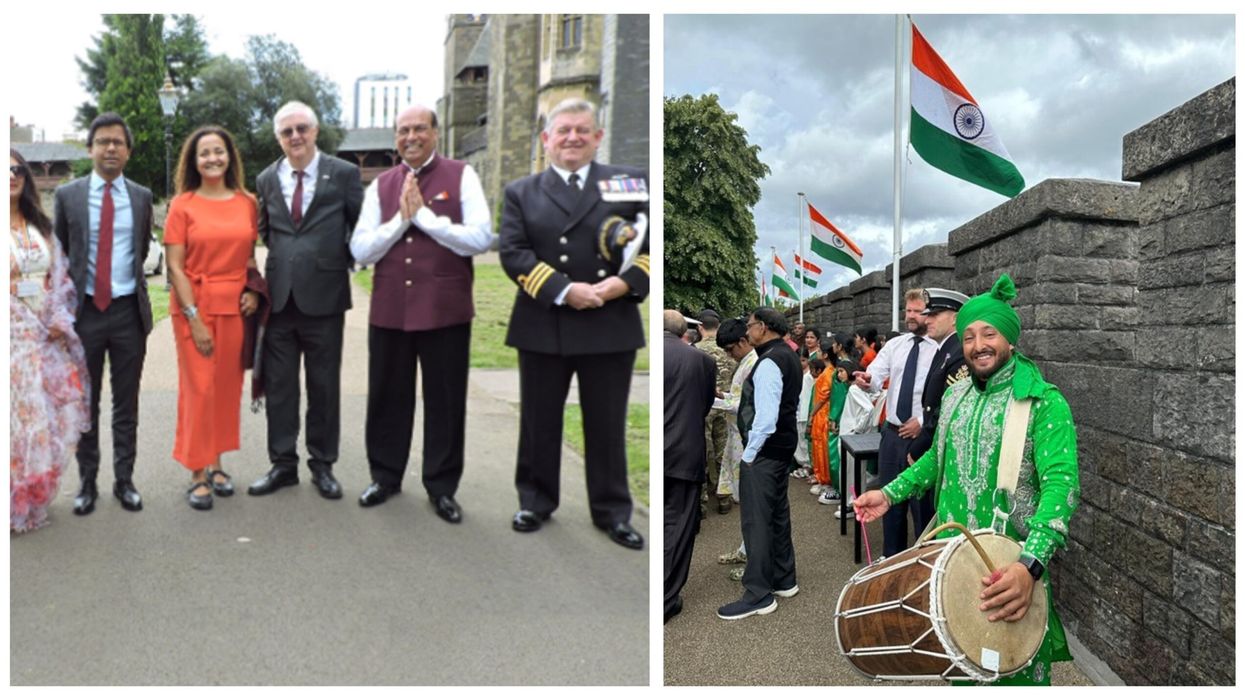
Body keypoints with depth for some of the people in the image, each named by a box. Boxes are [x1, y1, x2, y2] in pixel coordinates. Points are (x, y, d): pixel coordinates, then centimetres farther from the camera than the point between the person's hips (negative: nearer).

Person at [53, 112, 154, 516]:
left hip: (128, 310, 1)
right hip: (84, 309, 0)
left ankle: (124, 480, 17)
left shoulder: (141, 197, 4)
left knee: (126, 402, 7)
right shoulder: (68, 195, 1)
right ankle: (87, 482, 19)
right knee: (85, 402, 8)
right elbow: (58, 251, 10)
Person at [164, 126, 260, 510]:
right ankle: (197, 475, 10)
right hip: (195, 306, -3)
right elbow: (175, 267, -6)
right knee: (199, 388, -1)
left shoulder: (247, 203, 5)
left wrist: (254, 290, -4)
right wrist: (195, 318, -12)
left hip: (236, 306, 3)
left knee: (228, 387, 8)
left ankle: (216, 464, 22)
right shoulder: (182, 205, -3)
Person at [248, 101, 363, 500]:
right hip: (279, 296, 3)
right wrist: (284, 258, 9)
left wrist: (341, 260, 0)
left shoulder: (344, 174, -2)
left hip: (324, 295, -3)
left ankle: (322, 464, 20)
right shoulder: (267, 179, 9)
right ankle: (282, 464, 20)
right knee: (278, 385, 8)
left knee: (324, 385, 7)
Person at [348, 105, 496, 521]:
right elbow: (360, 250, 3)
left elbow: (480, 239, -13)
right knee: (387, 397, 13)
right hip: (389, 308, 4)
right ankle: (385, 476, 32)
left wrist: (425, 214, -13)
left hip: (445, 309, -3)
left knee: (445, 401, 7)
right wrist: (401, 218, -10)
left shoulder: (461, 177, -1)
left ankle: (442, 487, 22)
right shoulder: (381, 186, 9)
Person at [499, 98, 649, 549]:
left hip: (611, 324, 0)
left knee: (607, 424, 9)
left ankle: (612, 511, 23)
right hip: (543, 326, 1)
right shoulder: (521, 192, 7)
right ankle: (536, 500, 29)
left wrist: (627, 282, -15)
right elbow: (513, 254, -4)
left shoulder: (630, 182, 7)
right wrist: (564, 291, -16)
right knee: (539, 422, 12)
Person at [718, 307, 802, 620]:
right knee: (778, 513, 18)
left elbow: (765, 416, -25)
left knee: (756, 520, -3)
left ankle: (759, 595, 5)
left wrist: (749, 453, -16)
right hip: (783, 445, 10)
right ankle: (784, 580, 30)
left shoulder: (769, 362, -20)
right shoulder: (788, 356, 11)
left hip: (764, 450, -10)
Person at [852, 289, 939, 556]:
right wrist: (867, 380, -29)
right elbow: (876, 377, -6)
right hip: (892, 432, 5)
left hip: (923, 434, -5)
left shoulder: (939, 350, -9)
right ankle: (891, 558, 31)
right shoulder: (894, 345, 6)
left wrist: (923, 422, -16)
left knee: (922, 501, 7)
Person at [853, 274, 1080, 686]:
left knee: (1018, 672, 7)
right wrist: (890, 493, 11)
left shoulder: (1044, 402, -15)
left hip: (1011, 565, -6)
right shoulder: (954, 397, 7)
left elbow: (1061, 484, -27)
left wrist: (1030, 565, -40)